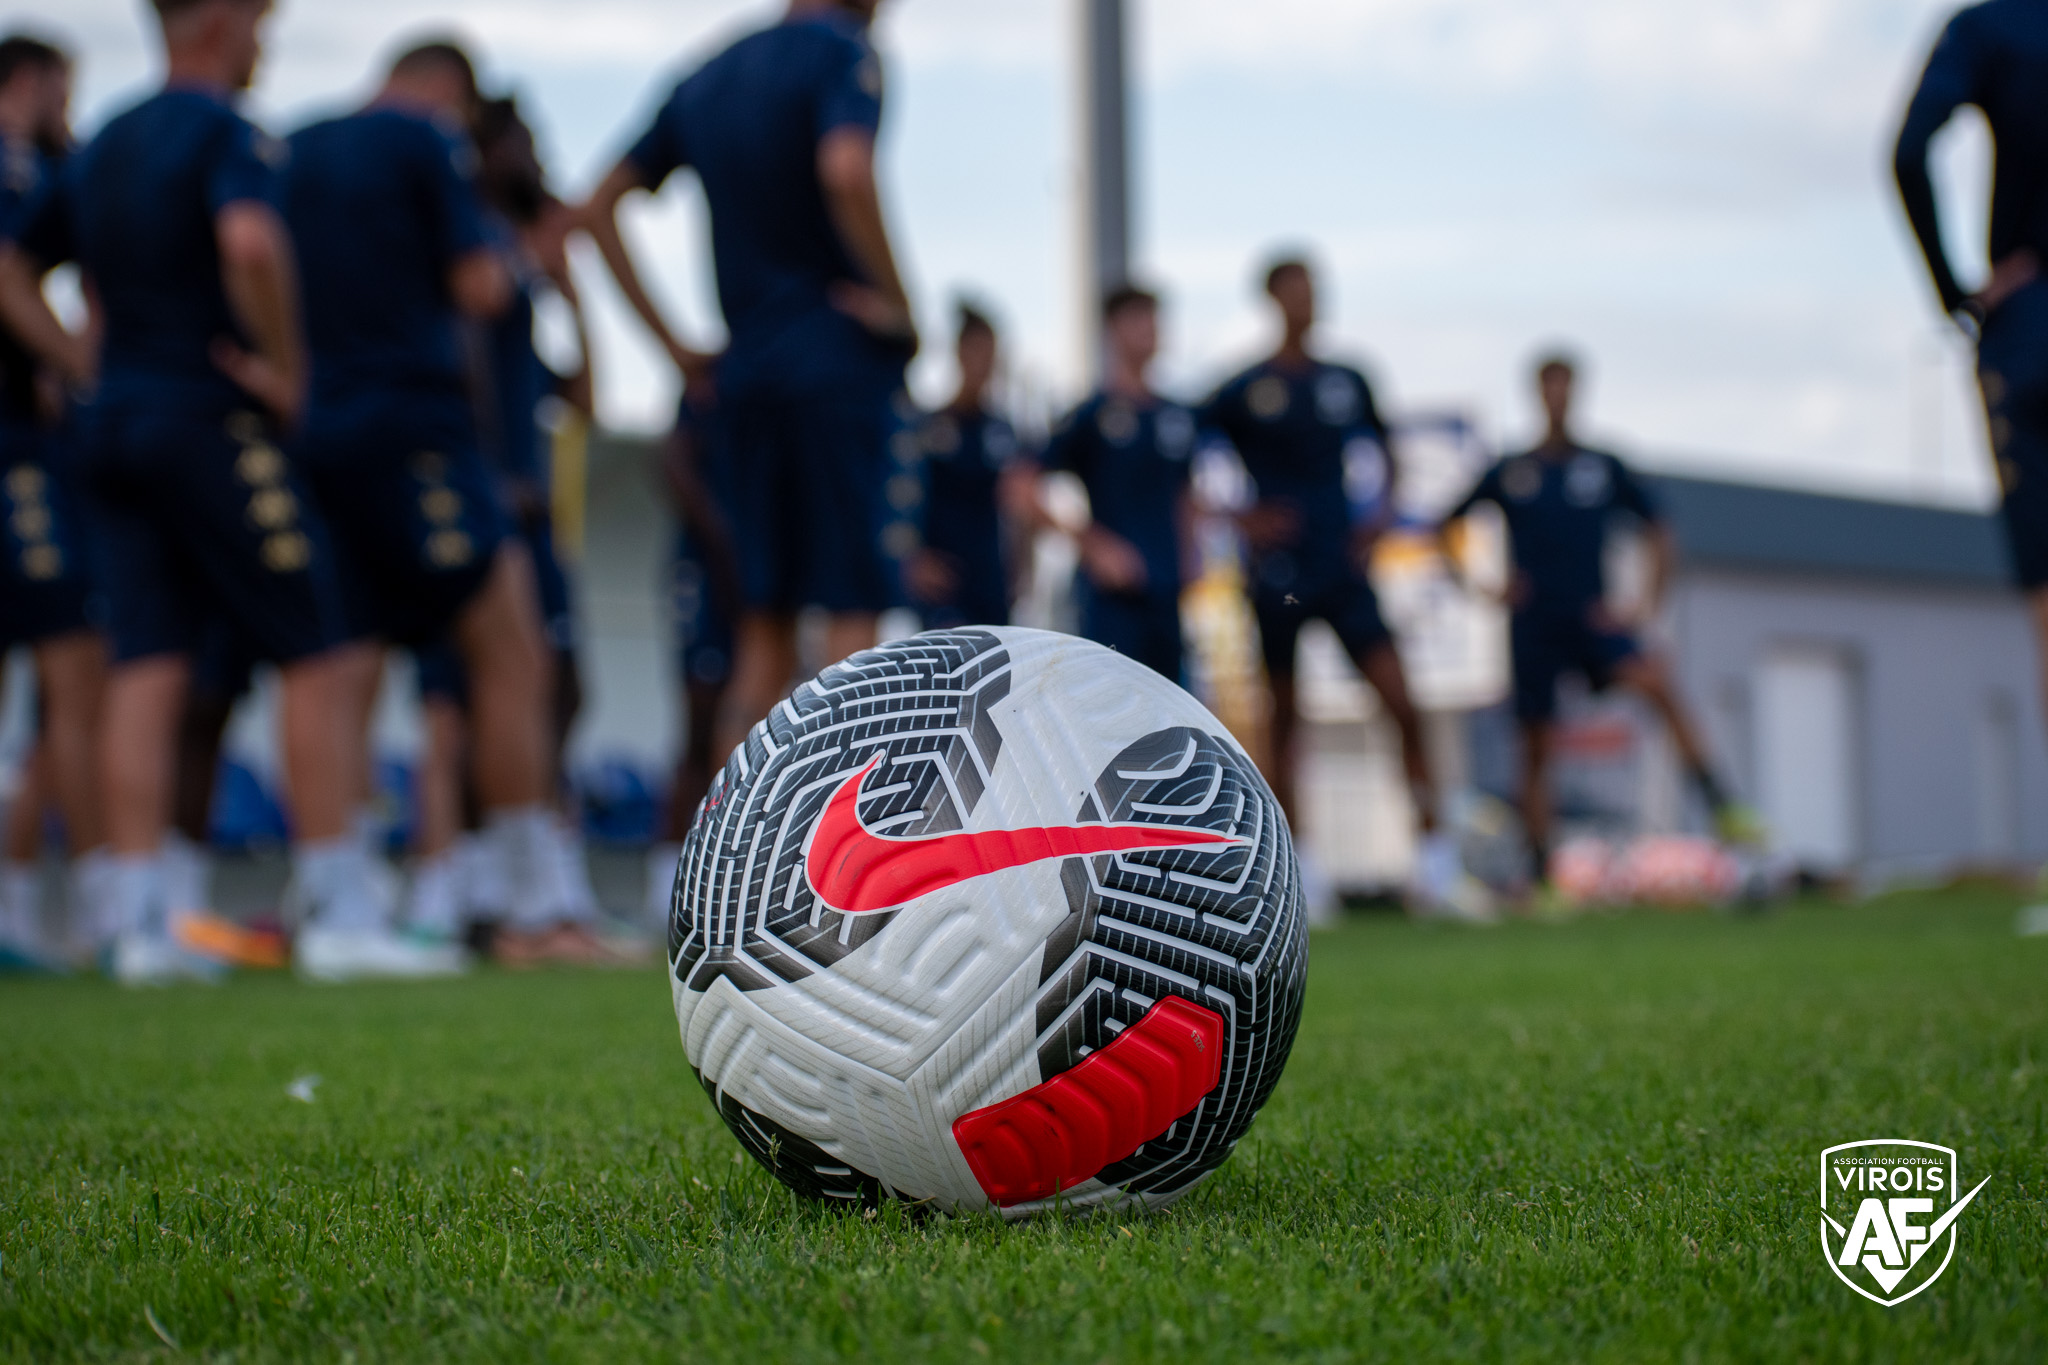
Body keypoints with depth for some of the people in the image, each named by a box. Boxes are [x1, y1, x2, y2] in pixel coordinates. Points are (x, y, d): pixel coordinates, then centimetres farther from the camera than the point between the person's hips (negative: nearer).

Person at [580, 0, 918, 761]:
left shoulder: (707, 77, 17)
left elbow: (598, 208, 16)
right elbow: (846, 173, -26)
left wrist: (673, 345, 14)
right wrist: (901, 307, -14)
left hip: (747, 363, 7)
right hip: (842, 357, -7)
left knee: (766, 621, 10)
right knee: (854, 606, -5)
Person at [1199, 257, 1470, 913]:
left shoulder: (1348, 383, 10)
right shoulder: (1246, 391, -2)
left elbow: (1383, 449, 25)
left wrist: (1379, 512, 8)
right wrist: (1240, 518, -9)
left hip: (1344, 570, 3)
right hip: (1279, 578, -3)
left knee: (1404, 707, -8)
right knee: (1285, 718, 5)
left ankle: (1435, 854, -2)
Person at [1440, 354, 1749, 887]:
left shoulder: (1604, 467, 9)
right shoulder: (1511, 472, 8)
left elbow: (1659, 531, 14)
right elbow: (1446, 529, 15)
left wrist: (1649, 600, 2)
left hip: (1592, 619, 0)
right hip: (1532, 622, 0)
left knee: (1654, 680, -26)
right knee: (1537, 748, -2)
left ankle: (1719, 806, -29)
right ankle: (1540, 869, 7)